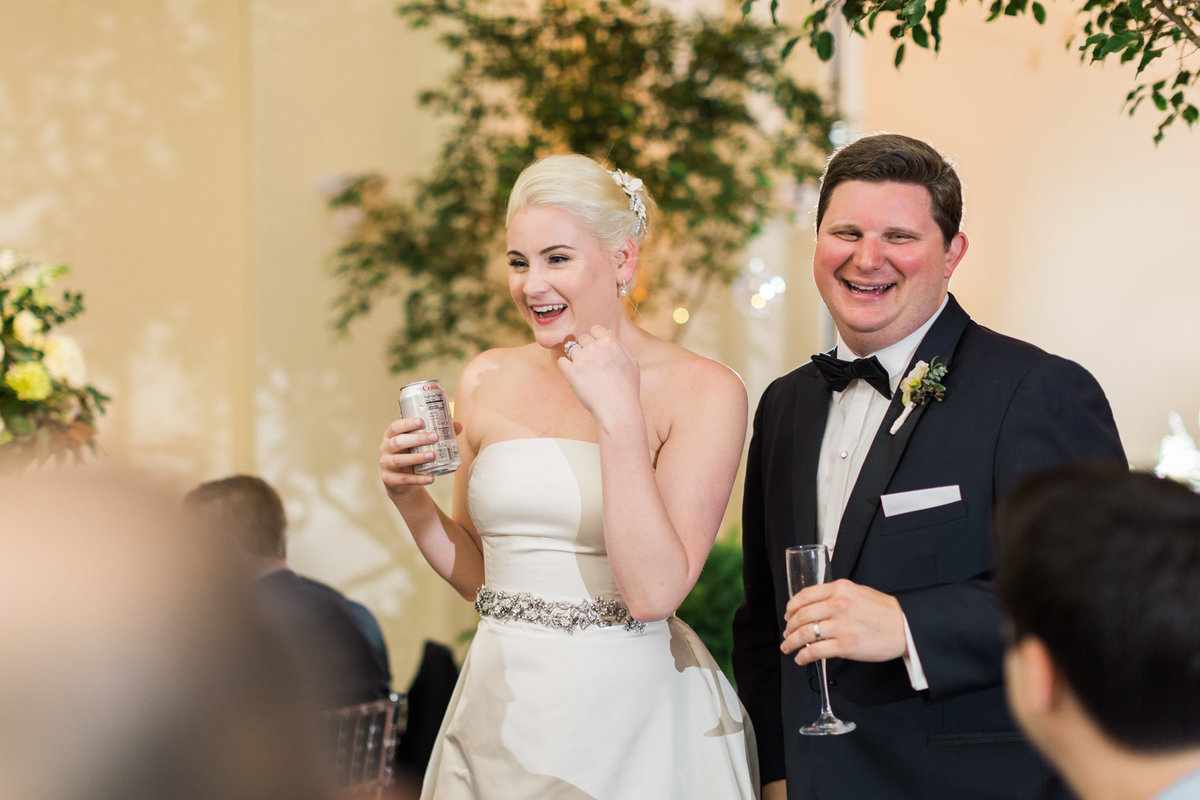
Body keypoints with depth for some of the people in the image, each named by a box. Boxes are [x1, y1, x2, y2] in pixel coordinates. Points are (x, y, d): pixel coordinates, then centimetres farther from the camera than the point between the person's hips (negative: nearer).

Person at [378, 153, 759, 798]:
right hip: (504, 713, 4)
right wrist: (411, 500, -4)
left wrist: (619, 415, -20)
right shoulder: (488, 381, 5)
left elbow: (654, 593, -19)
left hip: (633, 726, -4)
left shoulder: (703, 391, -10)